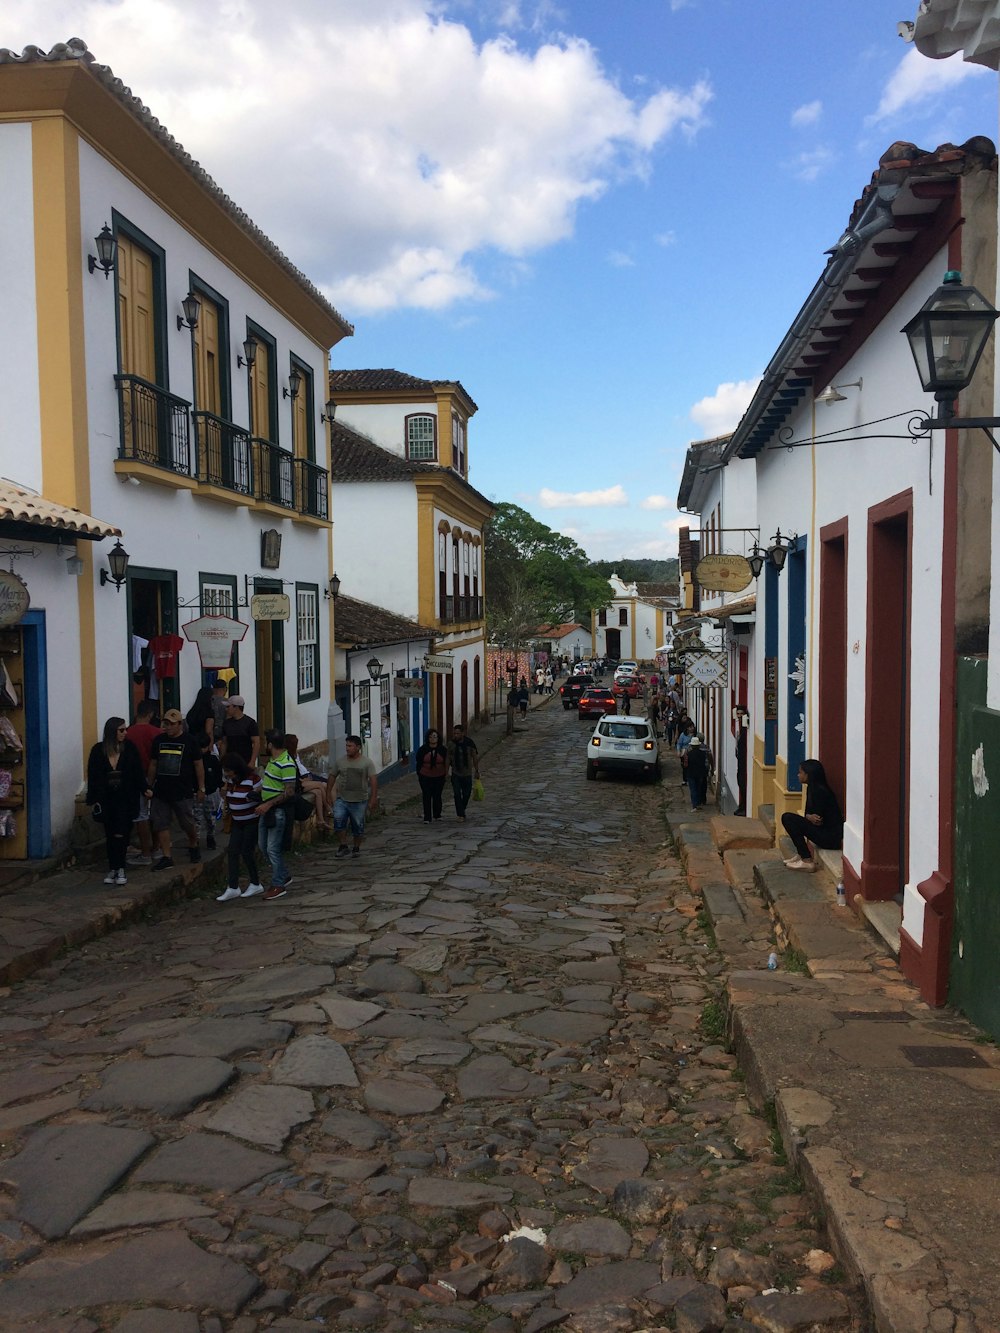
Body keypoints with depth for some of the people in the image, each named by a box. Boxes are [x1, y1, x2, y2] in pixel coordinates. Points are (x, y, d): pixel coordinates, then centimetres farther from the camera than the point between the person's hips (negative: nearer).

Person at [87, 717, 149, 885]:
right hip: (106, 799, 1)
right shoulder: (98, 750, -1)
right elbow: (92, 775, 1)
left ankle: (120, 869, 1)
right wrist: (94, 798, -2)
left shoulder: (129, 748, -2)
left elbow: (138, 771, 0)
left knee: (121, 834, -8)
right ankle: (112, 869, 16)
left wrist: (144, 789, -9)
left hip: (125, 799, -1)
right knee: (110, 835, 7)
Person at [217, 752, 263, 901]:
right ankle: (233, 888, 4)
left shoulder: (252, 779, -19)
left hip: (252, 822, -7)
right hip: (237, 823, 7)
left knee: (246, 852, -3)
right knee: (232, 852, 0)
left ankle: (255, 884, 15)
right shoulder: (230, 781, 3)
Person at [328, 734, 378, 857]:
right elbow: (332, 776, 14)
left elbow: (373, 780, -9)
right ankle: (343, 846, -4)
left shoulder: (367, 762, -5)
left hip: (359, 801, -2)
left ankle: (356, 848, 27)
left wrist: (373, 798, -16)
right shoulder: (340, 761, 5)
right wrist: (328, 793, 12)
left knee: (358, 826, 6)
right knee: (338, 819, -18)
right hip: (342, 799, 2)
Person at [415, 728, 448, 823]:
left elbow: (446, 763, 6)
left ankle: (437, 815, 26)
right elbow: (419, 762, 3)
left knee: (437, 796, 9)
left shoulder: (443, 750, -1)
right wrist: (418, 775, 2)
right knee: (426, 797, -4)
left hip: (439, 777, 1)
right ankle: (427, 817, -1)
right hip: (425, 777, -1)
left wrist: (445, 774, 3)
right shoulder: (423, 749, -3)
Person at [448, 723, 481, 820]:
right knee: (457, 794, -9)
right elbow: (448, 759, 0)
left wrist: (476, 771, 3)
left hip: (467, 773, 1)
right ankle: (461, 814, -3)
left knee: (466, 794, 9)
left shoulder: (470, 743, -10)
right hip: (456, 773, -1)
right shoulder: (451, 744, -8)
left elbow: (475, 757, 0)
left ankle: (462, 810, 33)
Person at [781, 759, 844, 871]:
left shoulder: (820, 791, -18)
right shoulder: (812, 788, 11)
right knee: (788, 817, 16)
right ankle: (801, 854, 14)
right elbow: (807, 813, 9)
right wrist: (810, 817, -10)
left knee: (787, 818, -14)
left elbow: (818, 821, -19)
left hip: (832, 837, -10)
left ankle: (808, 861, -13)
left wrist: (810, 817, -3)